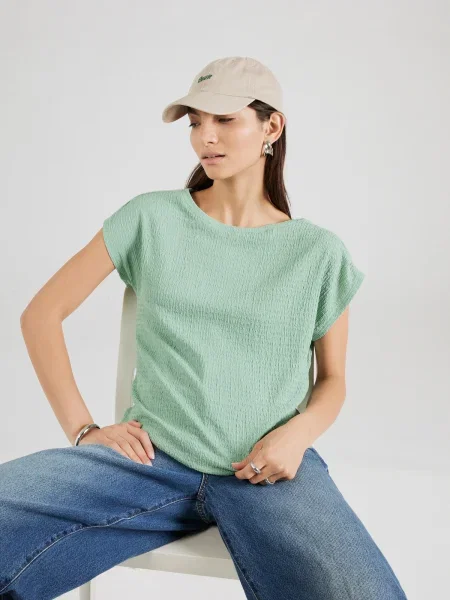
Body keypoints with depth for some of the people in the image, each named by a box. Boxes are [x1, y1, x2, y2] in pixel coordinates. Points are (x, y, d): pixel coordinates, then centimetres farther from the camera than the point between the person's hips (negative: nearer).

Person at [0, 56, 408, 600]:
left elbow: (332, 378, 17)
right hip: (152, 455, 0)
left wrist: (298, 432, -6)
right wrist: (82, 429, 0)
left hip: (266, 468, 1)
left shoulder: (318, 252, 8)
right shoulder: (151, 219, 6)